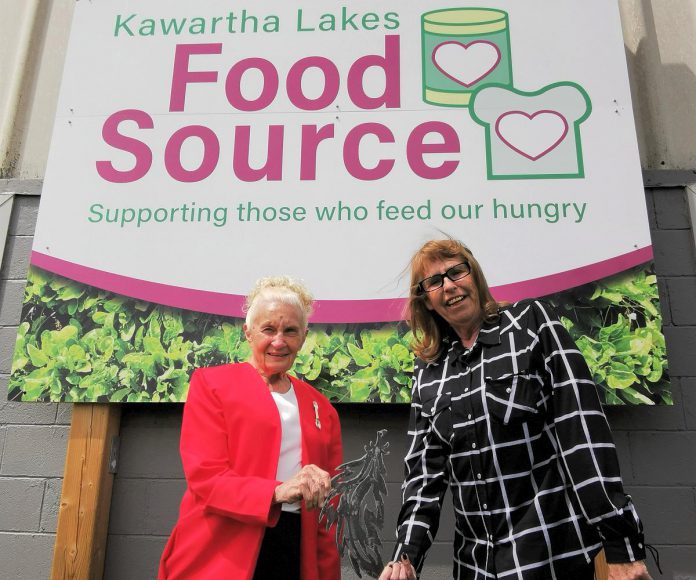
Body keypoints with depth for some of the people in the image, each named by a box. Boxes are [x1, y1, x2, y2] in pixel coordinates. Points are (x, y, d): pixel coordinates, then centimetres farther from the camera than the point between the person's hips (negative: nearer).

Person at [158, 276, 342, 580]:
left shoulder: (321, 408, 11)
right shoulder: (210, 383, -1)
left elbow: (330, 505, 13)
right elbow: (204, 477, -10)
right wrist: (277, 491, -25)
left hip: (296, 550, 4)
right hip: (221, 554, -4)